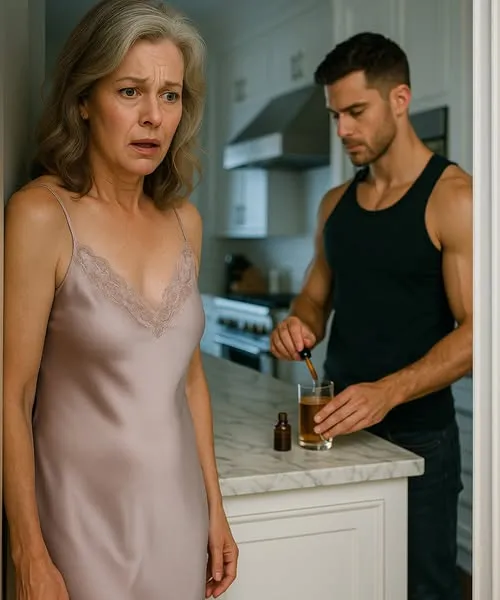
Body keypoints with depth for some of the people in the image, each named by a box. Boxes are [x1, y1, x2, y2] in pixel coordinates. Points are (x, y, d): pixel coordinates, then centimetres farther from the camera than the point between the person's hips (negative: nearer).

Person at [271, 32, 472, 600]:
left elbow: (475, 332, -16)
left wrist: (390, 391, -29)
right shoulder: (335, 203, 9)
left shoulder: (453, 196, -11)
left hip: (417, 434, -5)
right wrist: (299, 323, -7)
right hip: (338, 426, 6)